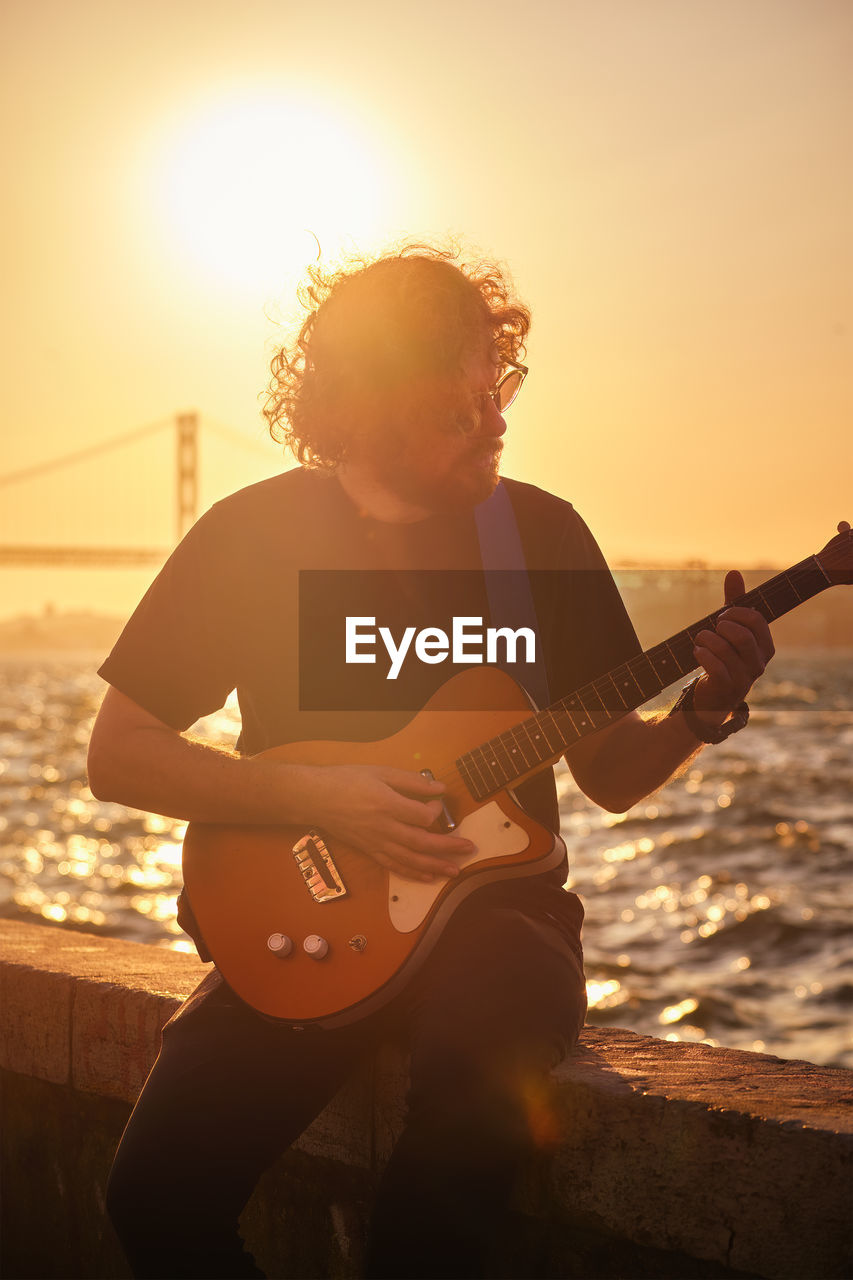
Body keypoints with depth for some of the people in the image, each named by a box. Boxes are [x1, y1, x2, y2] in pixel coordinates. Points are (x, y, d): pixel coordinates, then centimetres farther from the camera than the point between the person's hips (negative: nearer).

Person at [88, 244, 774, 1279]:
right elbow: (117, 756, 0)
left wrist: (703, 710, -11)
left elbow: (611, 775, 10)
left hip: (498, 911, 0)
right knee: (162, 1191, -22)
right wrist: (315, 795, -12)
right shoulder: (251, 534, -1)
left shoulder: (541, 533, 4)